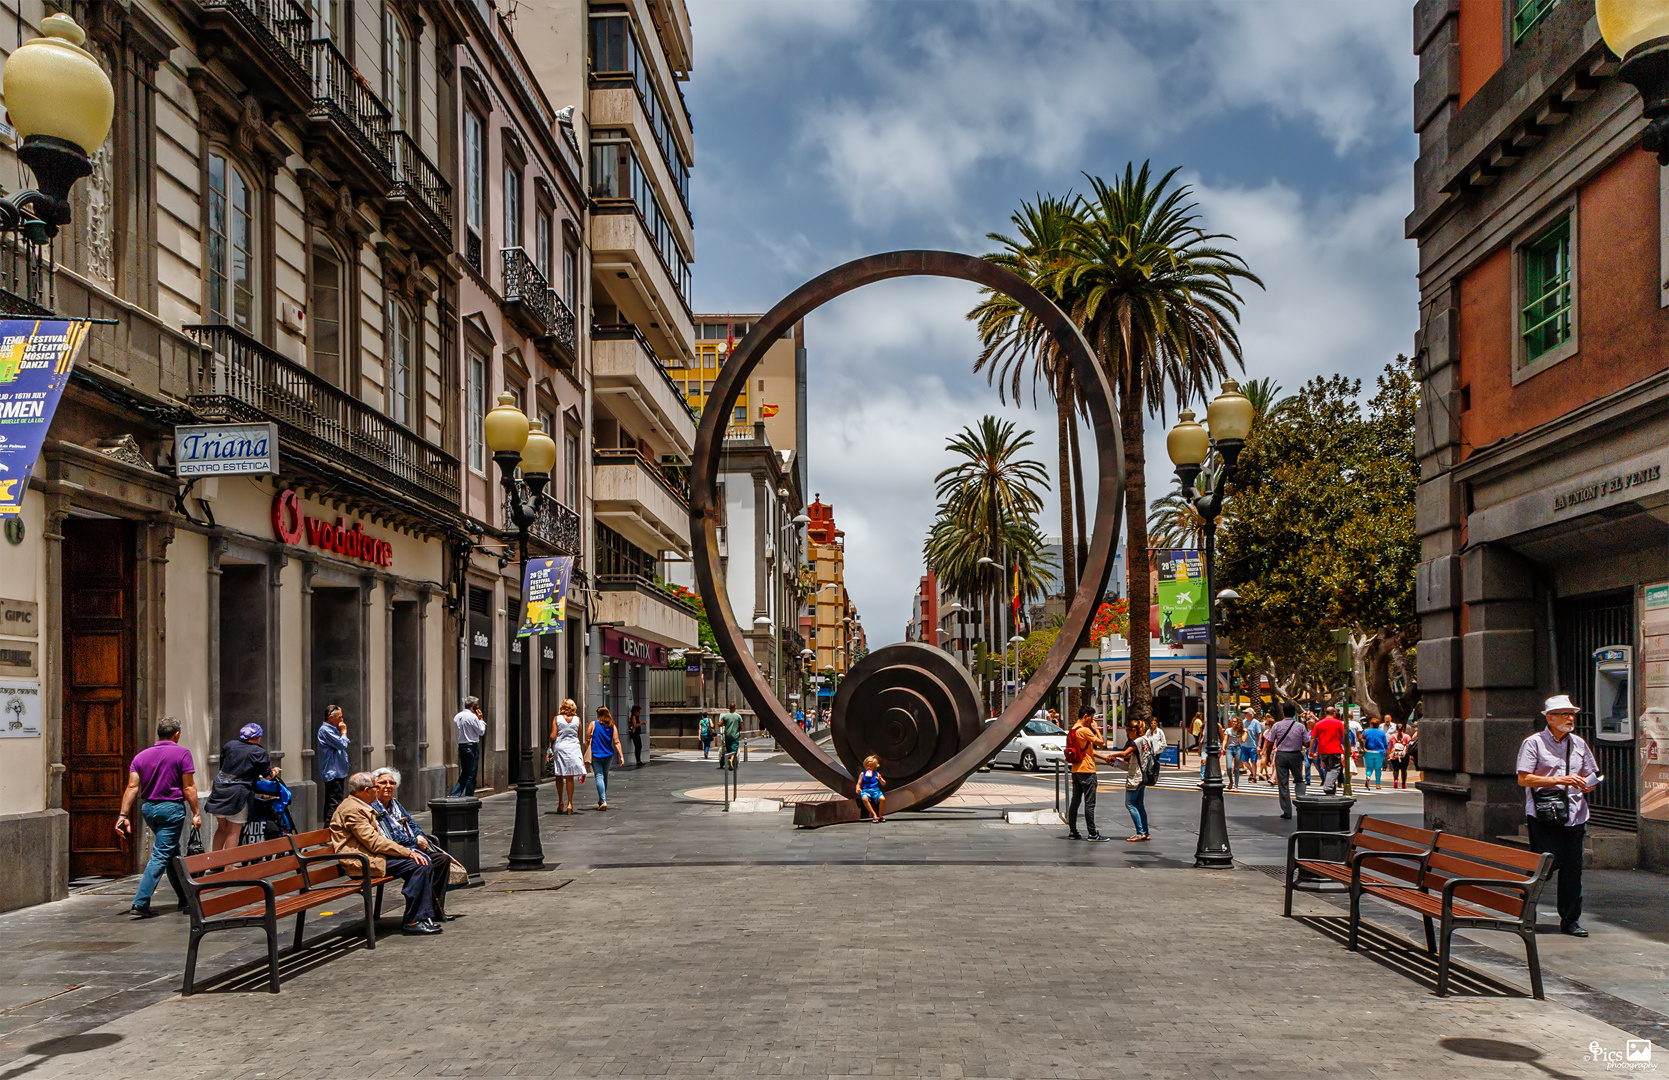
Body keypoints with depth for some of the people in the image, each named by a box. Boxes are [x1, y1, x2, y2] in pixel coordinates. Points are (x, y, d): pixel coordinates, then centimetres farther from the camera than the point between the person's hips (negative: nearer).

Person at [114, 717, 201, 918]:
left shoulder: (141, 756, 8)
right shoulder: (182, 754, -6)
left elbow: (132, 787, 0)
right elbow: (188, 787, -8)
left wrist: (124, 815, -2)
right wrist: (196, 813, -3)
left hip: (148, 808, 6)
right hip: (171, 808, -6)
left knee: (173, 852, 18)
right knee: (161, 856, -5)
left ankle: (185, 899, 26)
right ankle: (140, 904, -13)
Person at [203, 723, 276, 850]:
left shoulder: (229, 745, 11)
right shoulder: (259, 752, -4)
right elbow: (267, 776, 1)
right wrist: (274, 772, 23)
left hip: (219, 791, 6)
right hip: (237, 795, -5)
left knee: (222, 828, 18)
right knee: (234, 832, 1)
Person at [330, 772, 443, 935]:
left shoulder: (360, 807, 21)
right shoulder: (352, 810, -14)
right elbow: (374, 842, -19)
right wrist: (407, 852, -17)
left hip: (371, 854, 11)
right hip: (362, 861, -11)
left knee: (424, 861, -1)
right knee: (418, 865, -21)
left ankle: (425, 916, -1)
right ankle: (412, 922, -17)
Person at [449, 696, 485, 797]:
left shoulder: (457, 717, 9)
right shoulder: (472, 717, -13)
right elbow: (481, 731, -7)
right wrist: (481, 719, 5)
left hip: (461, 746, 7)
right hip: (472, 747, -7)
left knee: (464, 774, 15)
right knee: (471, 775, 0)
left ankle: (454, 795, 5)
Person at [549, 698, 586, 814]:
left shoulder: (556, 719, -3)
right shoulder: (577, 719, 1)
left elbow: (553, 736, -7)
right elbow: (579, 736, 4)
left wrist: (551, 742, 14)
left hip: (559, 747, -1)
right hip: (573, 748, 1)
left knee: (559, 776, 13)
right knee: (570, 777, 4)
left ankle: (561, 802, 16)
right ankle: (569, 804, 1)